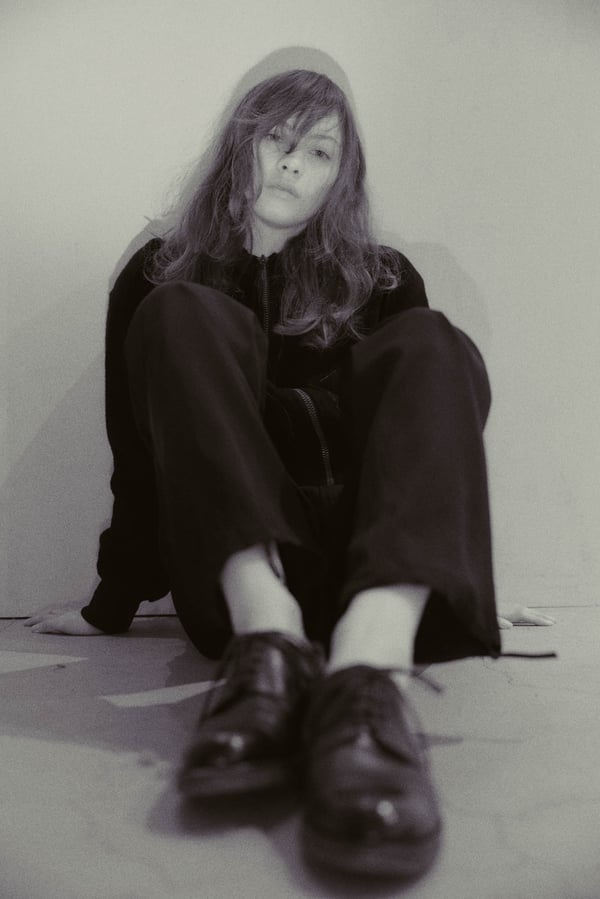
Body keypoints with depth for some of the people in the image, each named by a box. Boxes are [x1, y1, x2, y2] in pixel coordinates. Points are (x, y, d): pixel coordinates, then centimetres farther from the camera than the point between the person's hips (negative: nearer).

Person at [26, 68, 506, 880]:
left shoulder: (383, 283, 16)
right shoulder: (160, 279, 14)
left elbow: (424, 407, 4)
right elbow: (138, 458, 10)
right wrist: (113, 606, 5)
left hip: (359, 564, 1)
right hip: (233, 576, -1)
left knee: (431, 343, -18)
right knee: (181, 317, -15)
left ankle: (369, 665, -42)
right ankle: (267, 636, -37)